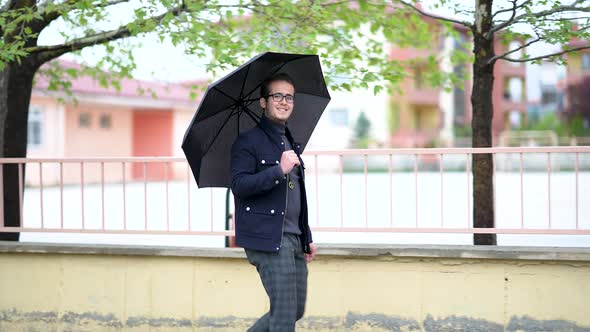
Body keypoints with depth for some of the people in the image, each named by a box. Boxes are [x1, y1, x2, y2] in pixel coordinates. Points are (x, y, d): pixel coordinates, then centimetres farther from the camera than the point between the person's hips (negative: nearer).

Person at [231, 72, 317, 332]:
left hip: (293, 238, 8)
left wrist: (307, 238, 22)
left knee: (296, 310, 11)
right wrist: (279, 170, -24)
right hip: (267, 239, -8)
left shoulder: (291, 144, 21)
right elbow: (239, 185, -17)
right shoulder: (248, 141, -4)